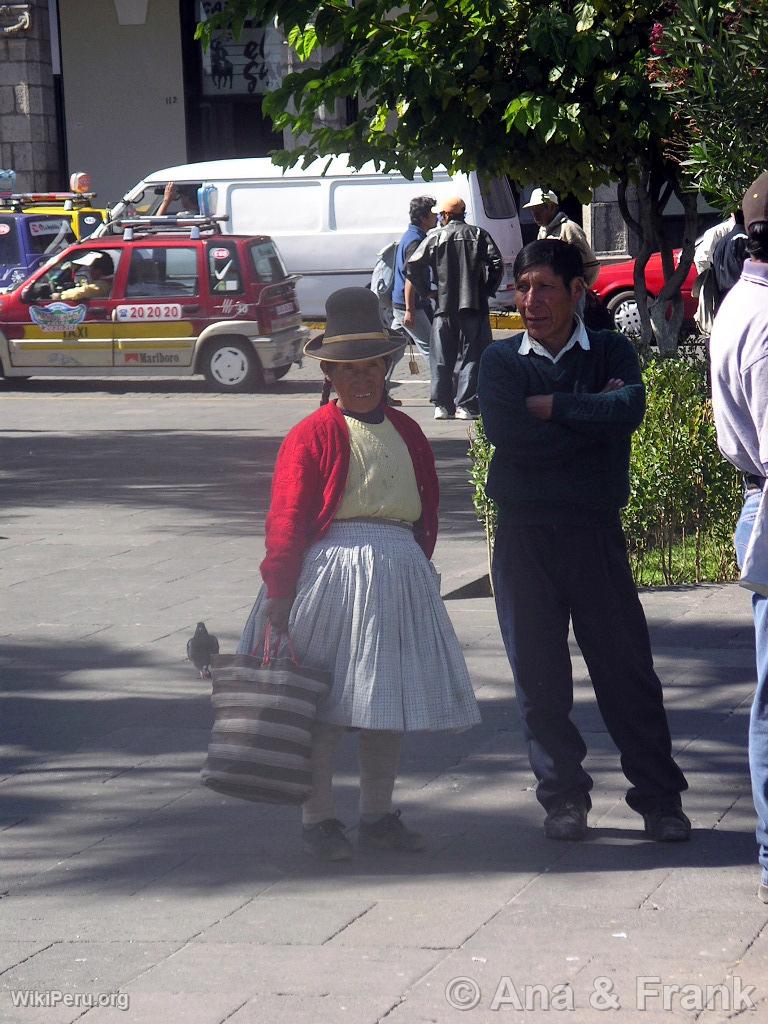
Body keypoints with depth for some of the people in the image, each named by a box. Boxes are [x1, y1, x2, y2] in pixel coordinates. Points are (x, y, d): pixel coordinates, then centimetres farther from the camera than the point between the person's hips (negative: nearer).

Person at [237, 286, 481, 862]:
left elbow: (427, 512, 18)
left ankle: (378, 815, 21)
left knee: (390, 702, 9)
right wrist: (279, 597, -12)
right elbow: (287, 522, -8)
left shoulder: (405, 432, 11)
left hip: (399, 577, 5)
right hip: (330, 574, -5)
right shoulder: (313, 436, -6)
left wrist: (419, 571, 13)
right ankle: (320, 820, 10)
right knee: (324, 707, -1)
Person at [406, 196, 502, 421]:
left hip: (445, 307, 0)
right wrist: (488, 290, 4)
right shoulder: (479, 235, 5)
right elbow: (496, 264, -6)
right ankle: (465, 406, -3)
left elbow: (412, 267, -3)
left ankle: (442, 405, 7)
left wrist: (426, 292, 9)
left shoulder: (435, 238, 3)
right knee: (471, 357, 3)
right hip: (474, 306, 0)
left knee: (441, 359, 9)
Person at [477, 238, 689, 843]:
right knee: (539, 674, 3)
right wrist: (592, 415, -8)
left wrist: (552, 407, -10)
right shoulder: (501, 360, 8)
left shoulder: (611, 354, 6)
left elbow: (629, 409, -15)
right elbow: (504, 431, -11)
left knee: (626, 666, -1)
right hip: (524, 536, 1)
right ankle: (563, 796, 15)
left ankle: (660, 797, 6)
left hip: (596, 532, -1)